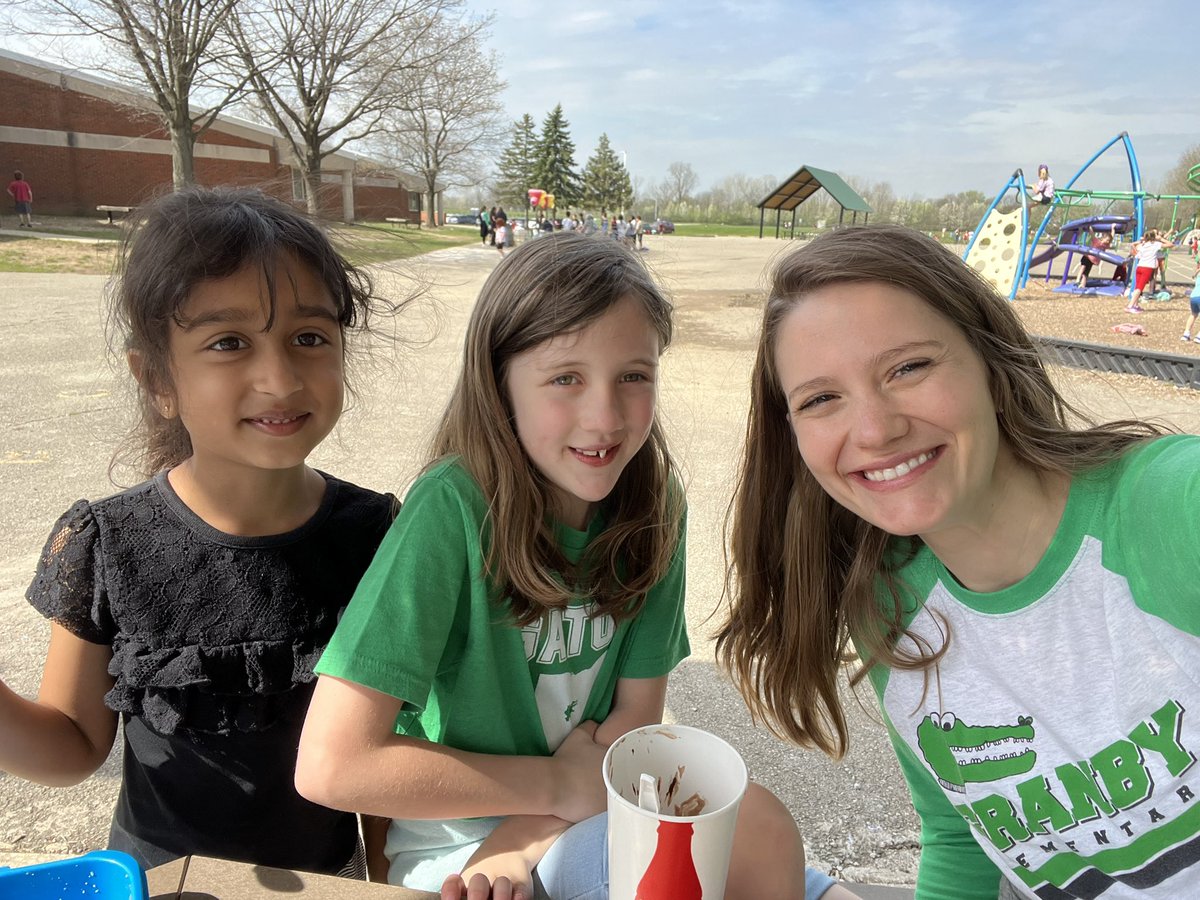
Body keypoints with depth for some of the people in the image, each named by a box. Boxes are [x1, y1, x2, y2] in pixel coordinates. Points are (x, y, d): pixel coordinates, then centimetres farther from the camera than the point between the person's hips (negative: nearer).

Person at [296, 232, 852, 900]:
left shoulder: (653, 505, -10)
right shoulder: (453, 507, -26)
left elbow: (637, 713, -5)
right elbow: (333, 764, -26)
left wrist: (522, 843, -19)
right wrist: (561, 785, -19)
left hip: (589, 810, 5)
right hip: (454, 836, -5)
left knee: (760, 826, -21)